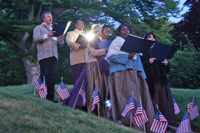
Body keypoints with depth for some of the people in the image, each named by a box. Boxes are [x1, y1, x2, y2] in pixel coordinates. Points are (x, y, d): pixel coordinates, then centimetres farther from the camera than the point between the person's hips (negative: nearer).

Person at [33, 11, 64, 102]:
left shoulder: (54, 29, 29)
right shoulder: (38, 28, 12)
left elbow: (60, 44, 25)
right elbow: (36, 38, -7)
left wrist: (60, 40, 1)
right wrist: (47, 35, -18)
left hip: (53, 56, 5)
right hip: (44, 56, -5)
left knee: (52, 77, -2)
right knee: (44, 77, -9)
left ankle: (50, 97, 0)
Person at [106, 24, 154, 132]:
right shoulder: (116, 42, 8)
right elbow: (111, 56, -6)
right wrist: (127, 56, -14)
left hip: (134, 71, 5)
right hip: (121, 72, -5)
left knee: (137, 94, -4)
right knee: (125, 95, -13)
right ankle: (124, 119, -14)